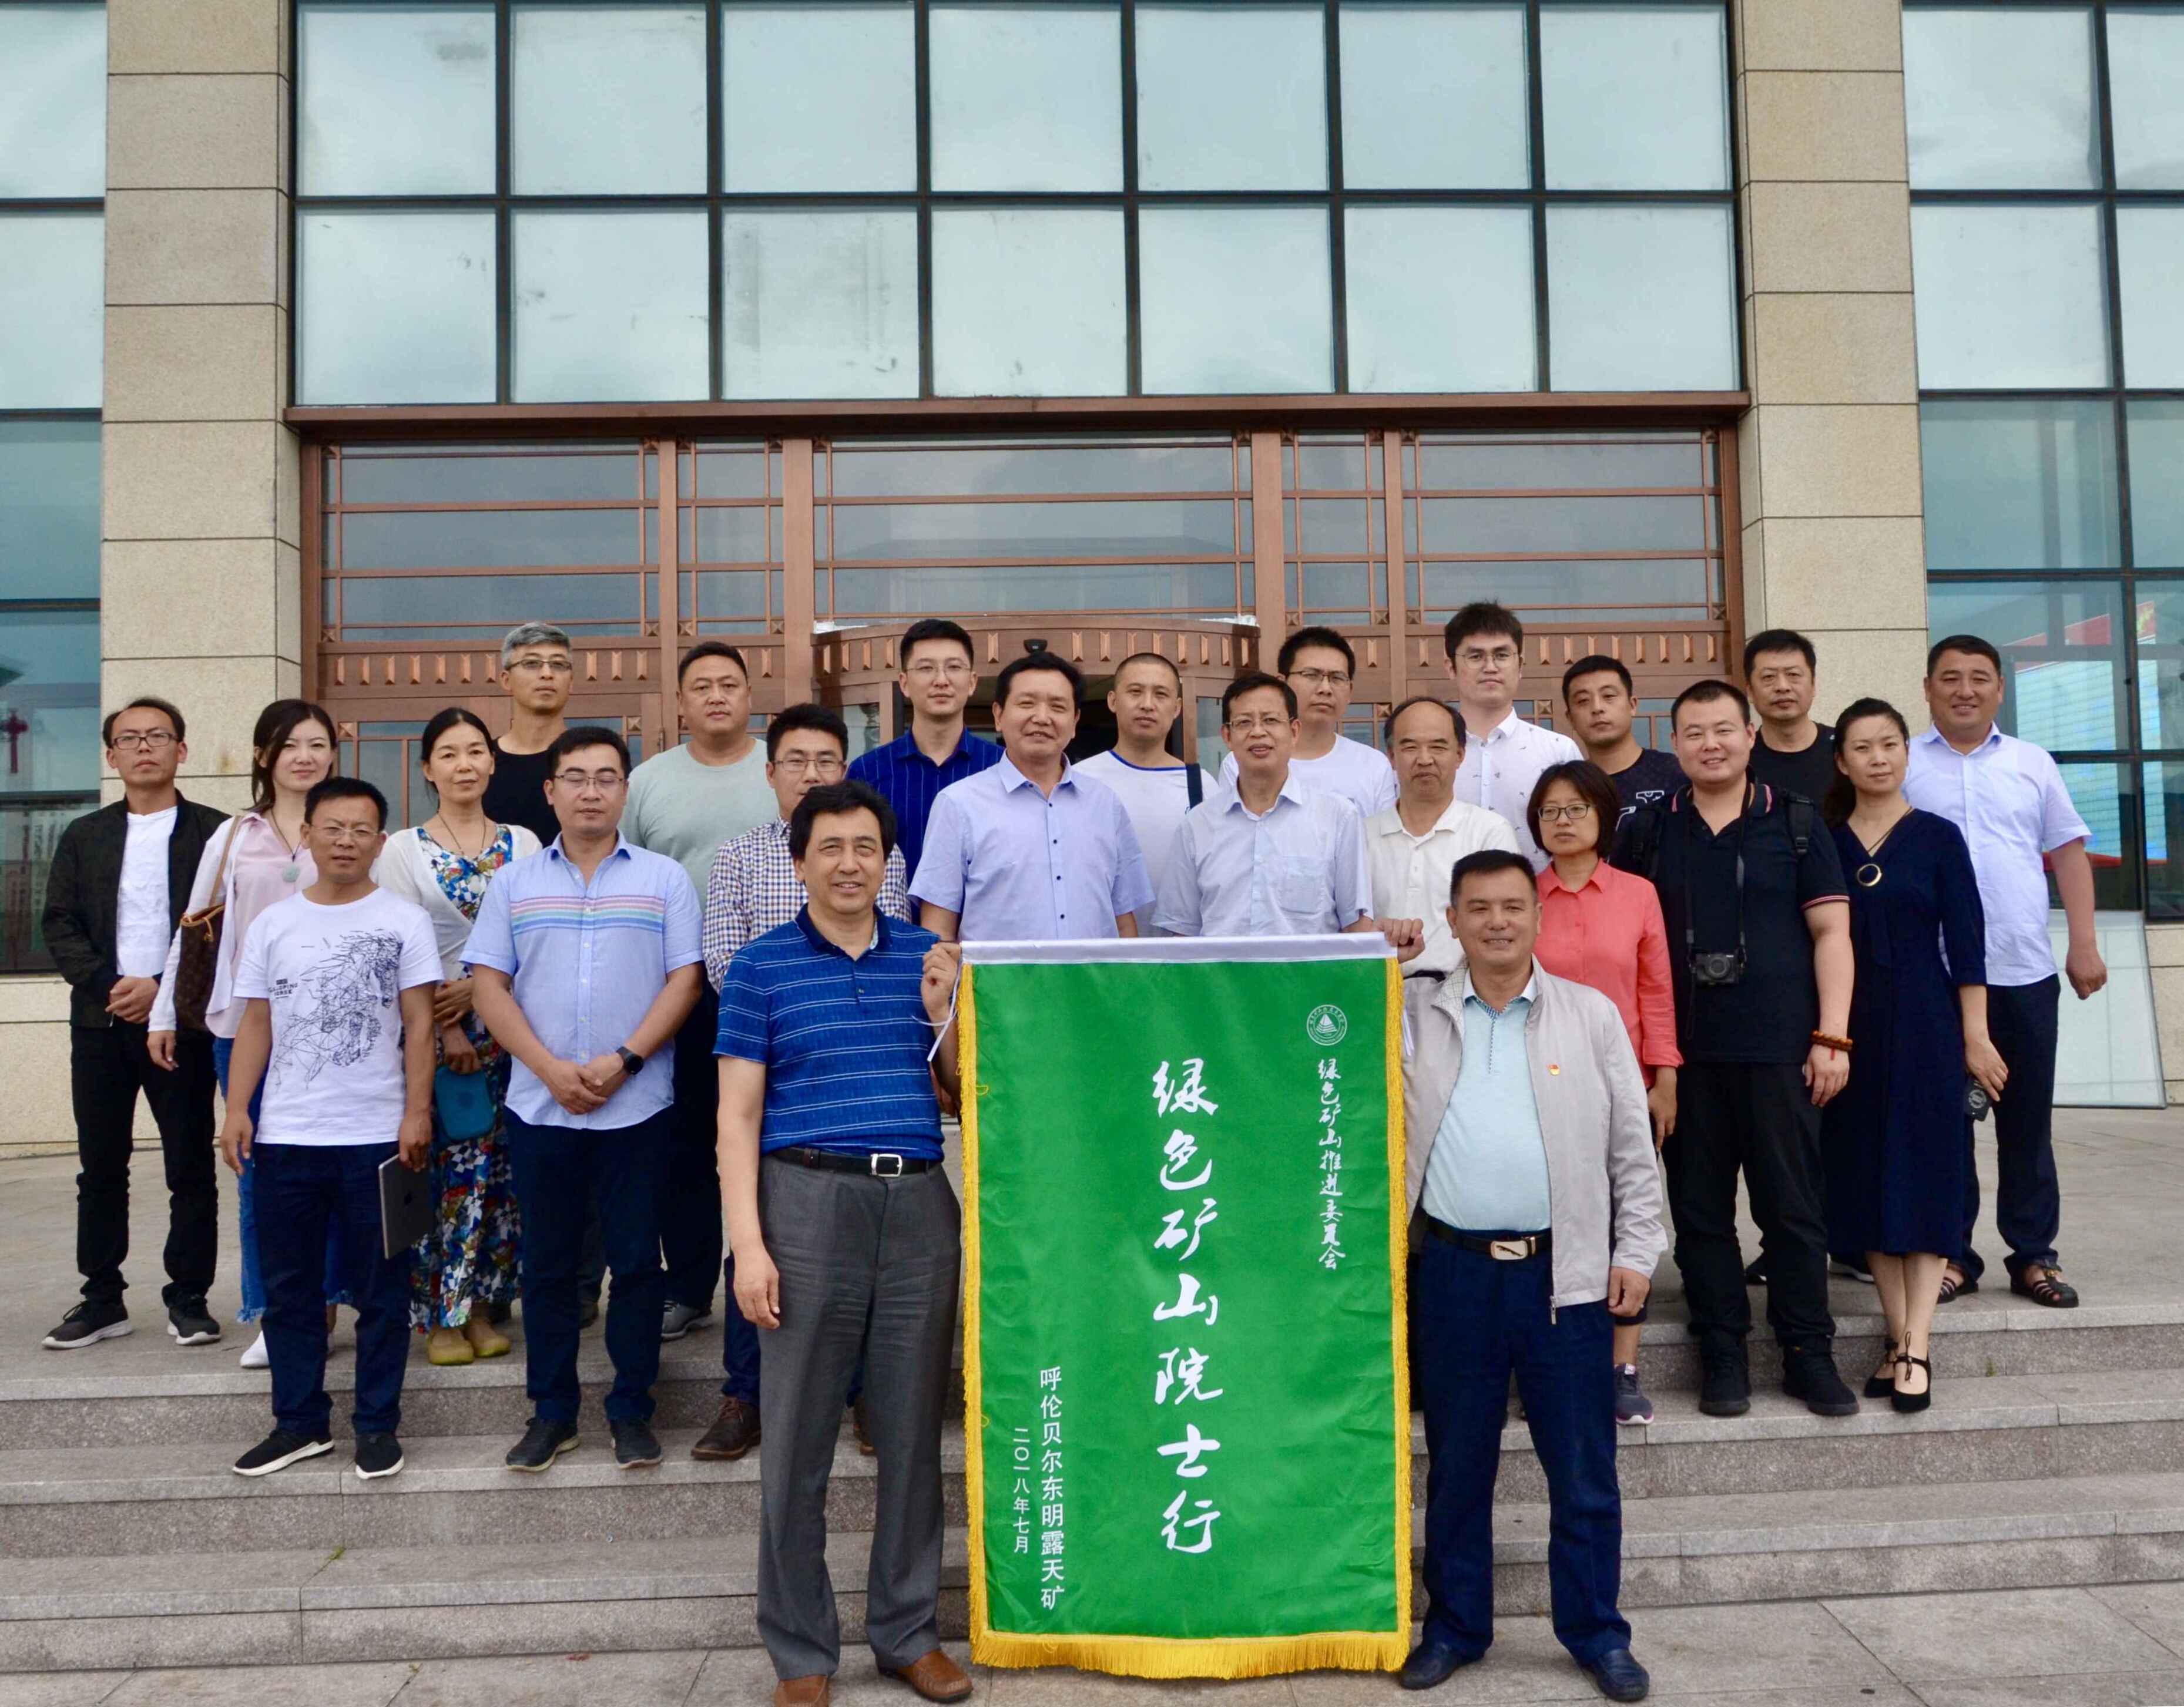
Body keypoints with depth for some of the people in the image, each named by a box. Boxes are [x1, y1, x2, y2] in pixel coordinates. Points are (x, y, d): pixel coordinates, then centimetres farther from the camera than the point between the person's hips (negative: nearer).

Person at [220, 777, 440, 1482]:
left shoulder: (404, 920, -1)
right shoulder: (273, 924, 8)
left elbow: (419, 1025, -2)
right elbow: (256, 1025, 10)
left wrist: (417, 1112, -9)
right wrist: (237, 1110, 1)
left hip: (376, 1136, -3)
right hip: (285, 1137, 3)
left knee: (380, 1291, 4)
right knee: (288, 1288, 11)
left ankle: (378, 1424, 15)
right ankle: (299, 1422, 23)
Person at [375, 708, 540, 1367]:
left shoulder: (522, 843, 8)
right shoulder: (405, 849, 3)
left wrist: (477, 987, -12)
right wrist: (446, 1028, -10)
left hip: (508, 1026, 2)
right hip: (433, 1030, -2)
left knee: (501, 1171, 4)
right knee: (442, 1170, -2)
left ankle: (482, 1306, 15)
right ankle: (441, 1315, 8)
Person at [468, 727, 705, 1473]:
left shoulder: (665, 879, 5)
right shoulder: (514, 884, 9)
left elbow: (685, 978, -2)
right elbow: (488, 984, 3)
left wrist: (624, 1060, -14)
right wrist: (551, 1069, -10)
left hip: (638, 1105, -1)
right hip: (539, 1105, 2)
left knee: (635, 1261, 3)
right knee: (546, 1263, 9)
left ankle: (632, 1410, 16)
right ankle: (551, 1412, 20)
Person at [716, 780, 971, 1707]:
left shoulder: (929, 958, 10)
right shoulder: (762, 968, 3)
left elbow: (967, 1095, 14)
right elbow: (738, 1115, -1)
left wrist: (943, 1013, -4)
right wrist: (748, 1245, -8)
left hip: (921, 1204, 3)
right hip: (811, 1197, -2)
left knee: (914, 1430, 10)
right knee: (797, 1438, 4)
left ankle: (908, 1631, 25)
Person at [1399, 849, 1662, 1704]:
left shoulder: (1592, 1015, 3)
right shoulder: (1415, 1015, 5)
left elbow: (1632, 1151, 5)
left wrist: (1636, 1252, 1)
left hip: (1567, 1272, 0)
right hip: (1454, 1271, 1)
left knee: (1584, 1469, 7)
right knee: (1456, 1464, 12)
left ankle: (1597, 1634, 23)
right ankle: (1455, 1626, 27)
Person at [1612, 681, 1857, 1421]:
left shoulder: (1797, 824, 6)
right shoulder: (1647, 832, 8)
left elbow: (1831, 932, 3)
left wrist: (1831, 1036, -5)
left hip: (1780, 1051, -1)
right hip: (1684, 1052, 1)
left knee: (1793, 1206, 4)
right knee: (1699, 1208, 6)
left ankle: (1808, 1352, 16)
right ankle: (1722, 1353, 17)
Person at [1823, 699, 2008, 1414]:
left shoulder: (1938, 837, 0)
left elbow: (1966, 941, -2)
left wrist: (1974, 1035, -6)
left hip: (1923, 1023, -2)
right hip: (1849, 1026, 3)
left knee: (1924, 1176, -2)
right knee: (1864, 1177, 6)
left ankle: (1916, 1348, -1)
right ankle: (1898, 1337, 16)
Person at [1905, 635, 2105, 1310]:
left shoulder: (2032, 764, 10)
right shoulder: (1903, 766, 3)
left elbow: (2068, 852, 10)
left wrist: (2084, 946, 3)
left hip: (2025, 972, 2)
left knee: (2027, 1120, 8)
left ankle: (2034, 1255, 19)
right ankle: (1951, 1254, 15)